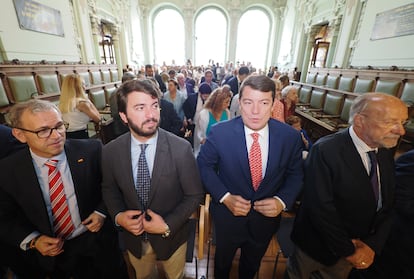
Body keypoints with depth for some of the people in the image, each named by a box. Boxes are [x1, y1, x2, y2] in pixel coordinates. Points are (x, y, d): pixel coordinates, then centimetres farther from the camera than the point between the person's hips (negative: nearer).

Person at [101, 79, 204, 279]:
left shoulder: (181, 148, -25)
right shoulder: (110, 151, -16)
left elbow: (194, 195, -16)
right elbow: (109, 189, 1)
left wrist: (168, 225, -23)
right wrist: (118, 216, -15)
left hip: (172, 235, -1)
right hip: (133, 236, 2)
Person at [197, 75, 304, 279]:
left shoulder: (290, 136, -15)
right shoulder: (219, 132, -21)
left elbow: (295, 174, -2)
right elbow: (204, 165, -11)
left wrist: (282, 201, -19)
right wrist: (225, 197, -22)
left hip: (266, 217, 2)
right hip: (228, 214, -1)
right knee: (222, 261, 30)